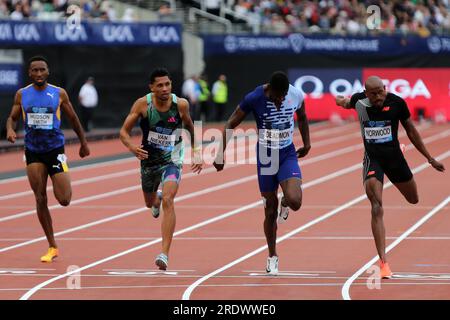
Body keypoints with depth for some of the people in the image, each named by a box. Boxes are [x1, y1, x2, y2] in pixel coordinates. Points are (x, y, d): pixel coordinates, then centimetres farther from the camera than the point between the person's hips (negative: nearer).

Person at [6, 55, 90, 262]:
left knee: (64, 200, -9)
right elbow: (12, 117, 7)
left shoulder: (59, 94, -3)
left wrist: (83, 142, 14)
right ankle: (52, 247, 9)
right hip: (33, 152, 2)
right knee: (40, 199, 0)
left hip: (55, 149, -2)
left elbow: (73, 118, 8)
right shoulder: (22, 94, 2)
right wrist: (10, 130, -16)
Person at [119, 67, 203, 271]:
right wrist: (132, 147, -31)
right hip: (148, 159, 3)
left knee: (168, 201, -24)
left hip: (172, 160, -2)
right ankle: (157, 199, 66)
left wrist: (196, 151, 5)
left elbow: (189, 126, 8)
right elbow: (124, 131, -11)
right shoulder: (143, 104, -15)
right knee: (149, 202, 24)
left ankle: (165, 254, -26)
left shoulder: (180, 104, -14)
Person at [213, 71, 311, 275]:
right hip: (265, 156, -1)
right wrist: (220, 155, -8)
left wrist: (307, 144, 20)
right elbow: (231, 125, -7)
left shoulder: (296, 95, -11)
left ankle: (284, 203, 18)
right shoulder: (254, 99, -19)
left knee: (294, 201, -21)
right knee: (270, 210, 5)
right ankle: (272, 256, 23)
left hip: (288, 154, 1)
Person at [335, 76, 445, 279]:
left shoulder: (396, 103, -14)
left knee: (413, 199, 21)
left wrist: (430, 159, 3)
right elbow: (347, 102, 19)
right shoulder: (359, 101, -12)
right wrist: (342, 101, 0)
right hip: (372, 158, -2)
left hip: (394, 156, 2)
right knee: (376, 209, -17)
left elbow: (411, 131, 0)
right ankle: (383, 262, -21)